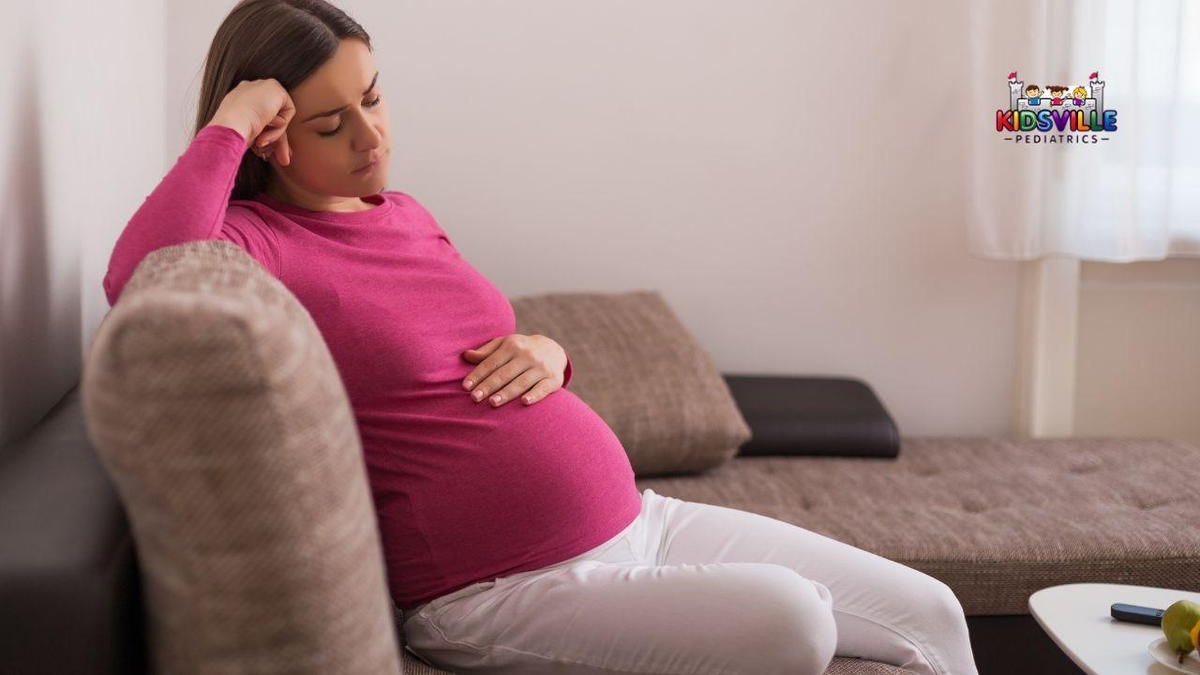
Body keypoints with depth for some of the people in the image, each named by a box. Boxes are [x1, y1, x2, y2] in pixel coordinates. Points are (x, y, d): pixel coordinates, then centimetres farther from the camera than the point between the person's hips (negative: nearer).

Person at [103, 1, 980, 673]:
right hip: (498, 593, -8)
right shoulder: (257, 242, -9)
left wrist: (545, 353, 3)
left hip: (636, 518, 8)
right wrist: (225, 127, -21)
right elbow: (142, 278, -34)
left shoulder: (403, 213, 14)